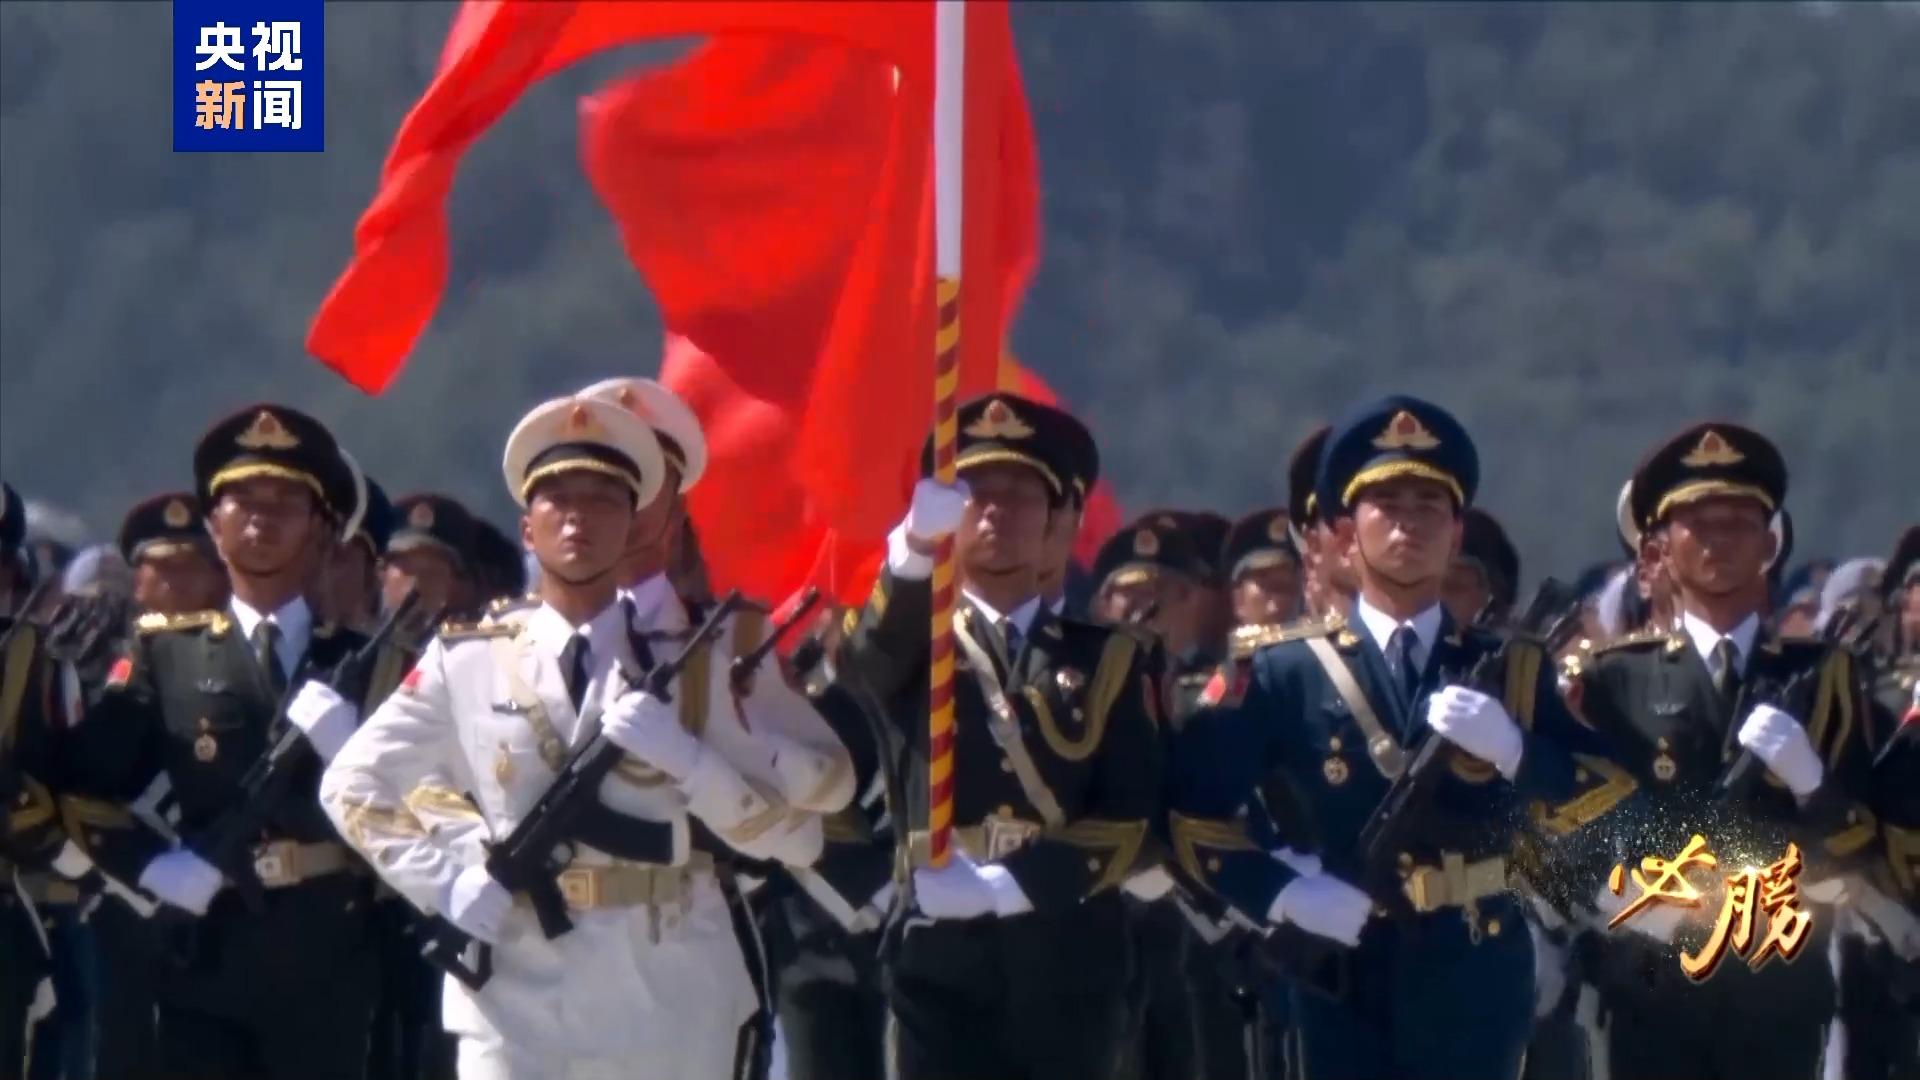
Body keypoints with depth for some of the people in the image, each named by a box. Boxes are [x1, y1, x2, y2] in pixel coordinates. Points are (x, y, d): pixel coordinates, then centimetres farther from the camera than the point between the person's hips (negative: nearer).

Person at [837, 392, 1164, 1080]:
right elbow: (867, 660, -18)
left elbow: (1131, 814, 1)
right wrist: (912, 551, -39)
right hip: (943, 958, -1)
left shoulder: (1107, 655, 12)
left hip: (1070, 964, 1)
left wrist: (1009, 885, -15)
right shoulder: (913, 645, 9)